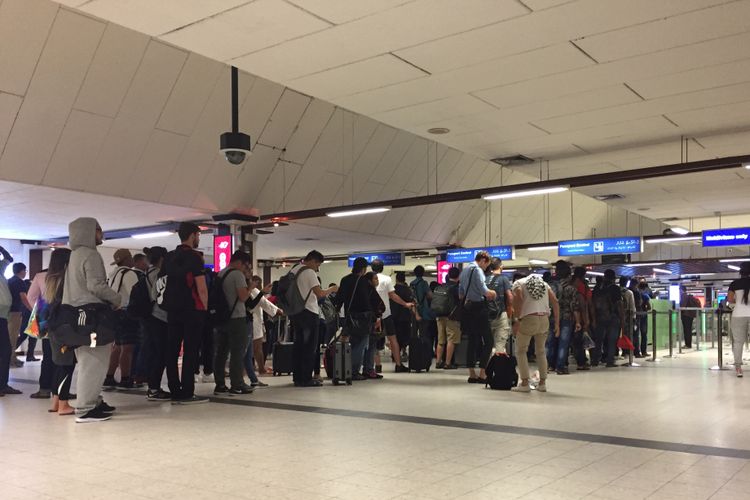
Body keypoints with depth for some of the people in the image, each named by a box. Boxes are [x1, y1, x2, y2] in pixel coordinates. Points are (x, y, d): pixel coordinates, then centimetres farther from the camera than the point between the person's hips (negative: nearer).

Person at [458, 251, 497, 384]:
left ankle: (472, 374, 12)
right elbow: (484, 291, -19)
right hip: (479, 308, -9)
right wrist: (492, 293, -1)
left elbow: (460, 295, 20)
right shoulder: (477, 270, -10)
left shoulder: (464, 271, 16)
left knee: (472, 342, 11)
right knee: (488, 341, -3)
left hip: (467, 307, 9)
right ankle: (482, 374, -7)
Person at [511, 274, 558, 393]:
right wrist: (557, 323, 11)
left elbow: (518, 298, -13)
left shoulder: (518, 283, 9)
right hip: (544, 320, 5)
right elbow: (555, 301, 12)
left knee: (521, 351, 8)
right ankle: (542, 383, 18)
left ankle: (525, 383, 1)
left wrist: (516, 320, -16)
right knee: (541, 351, 19)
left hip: (528, 319, -5)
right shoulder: (544, 283, 24)